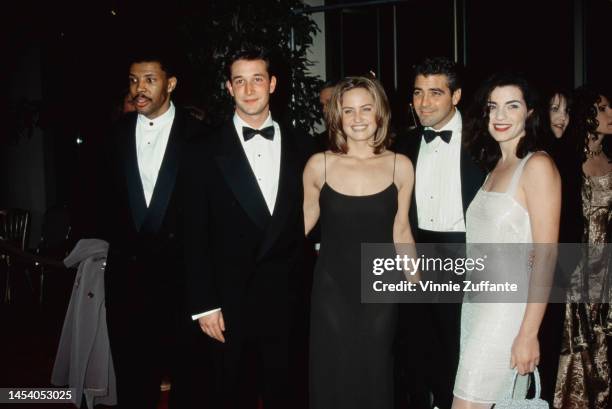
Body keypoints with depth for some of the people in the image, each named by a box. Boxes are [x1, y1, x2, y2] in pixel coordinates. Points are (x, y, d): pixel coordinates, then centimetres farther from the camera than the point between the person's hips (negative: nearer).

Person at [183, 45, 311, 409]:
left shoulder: (299, 146, 4)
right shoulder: (208, 152, -3)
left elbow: (306, 219, 6)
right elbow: (196, 235, -5)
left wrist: (306, 289, 1)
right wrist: (204, 304, -8)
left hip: (286, 298, 2)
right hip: (232, 301, -1)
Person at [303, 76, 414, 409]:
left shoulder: (400, 166, -4)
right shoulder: (319, 165, -6)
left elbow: (401, 232, 4)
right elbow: (306, 218, 8)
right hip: (331, 289, 0)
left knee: (375, 373, 13)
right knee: (331, 375, 10)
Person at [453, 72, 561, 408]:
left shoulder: (537, 166, -10)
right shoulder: (494, 167, 14)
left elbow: (545, 256, -14)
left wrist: (529, 334, -18)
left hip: (507, 308, -7)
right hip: (476, 303, 7)